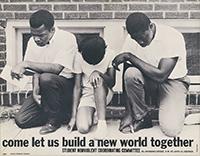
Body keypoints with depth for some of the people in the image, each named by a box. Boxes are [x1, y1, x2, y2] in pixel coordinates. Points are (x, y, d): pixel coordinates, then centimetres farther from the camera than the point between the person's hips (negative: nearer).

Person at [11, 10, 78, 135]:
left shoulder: (67, 39, -17)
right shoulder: (33, 42, 3)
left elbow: (57, 68, -28)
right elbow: (36, 70, 5)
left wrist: (25, 64, -29)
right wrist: (35, 92, -15)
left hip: (67, 85, -6)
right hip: (45, 88, 6)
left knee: (46, 78, -38)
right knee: (21, 120, -10)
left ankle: (54, 119, -14)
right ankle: (61, 114, 6)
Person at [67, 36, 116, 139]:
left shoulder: (110, 55, -13)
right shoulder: (79, 57, -12)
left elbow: (112, 83, -13)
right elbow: (77, 87, -10)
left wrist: (98, 73, -34)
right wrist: (73, 116, -14)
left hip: (104, 93, 0)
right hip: (86, 94, 0)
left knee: (98, 79, -35)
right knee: (83, 128, -24)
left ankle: (102, 123, -31)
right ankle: (92, 115, 13)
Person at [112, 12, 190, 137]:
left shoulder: (172, 37, -24)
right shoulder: (132, 40, -11)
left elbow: (160, 76, -32)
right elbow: (128, 79, -8)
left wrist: (129, 56, -29)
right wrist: (129, 114, -11)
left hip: (173, 81, -3)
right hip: (149, 81, 4)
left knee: (171, 130, -24)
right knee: (131, 73, -32)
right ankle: (141, 117, -9)